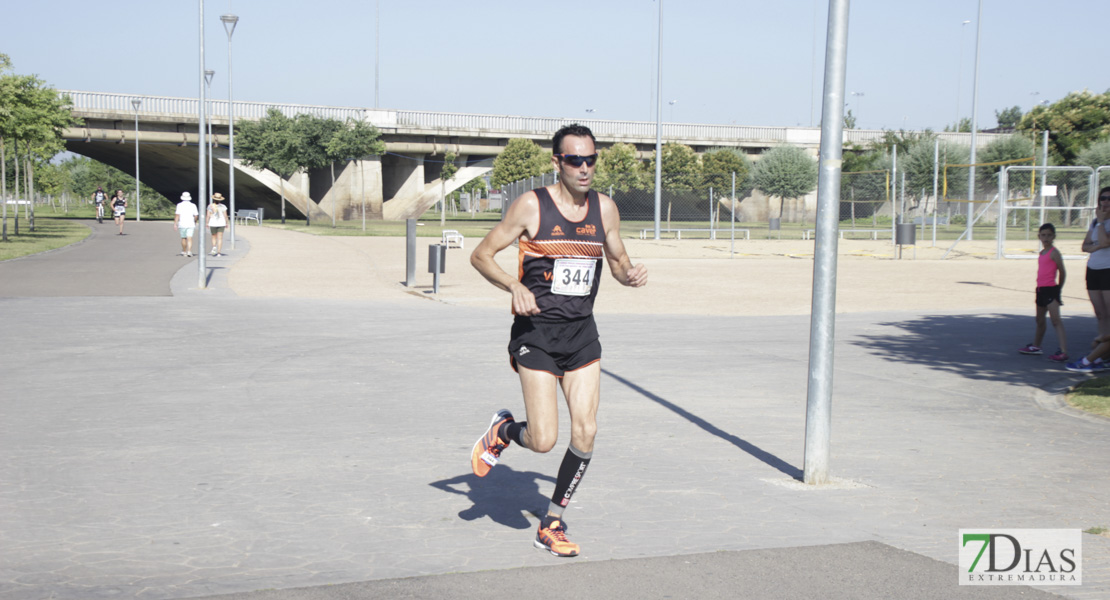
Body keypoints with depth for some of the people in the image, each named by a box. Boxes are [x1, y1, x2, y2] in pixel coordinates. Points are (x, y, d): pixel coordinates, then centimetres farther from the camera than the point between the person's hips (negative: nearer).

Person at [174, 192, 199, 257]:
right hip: (190, 224, 1)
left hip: (182, 224, -1)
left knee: (183, 238, 12)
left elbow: (177, 215, -11)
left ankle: (184, 252, 22)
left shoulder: (180, 205, -3)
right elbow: (196, 215, 4)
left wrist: (175, 223, -12)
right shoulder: (193, 205, 3)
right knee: (189, 238, -5)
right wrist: (195, 222, 22)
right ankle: (189, 251, -21)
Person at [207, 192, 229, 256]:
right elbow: (225, 216, -3)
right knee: (220, 238, 3)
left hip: (212, 223, 0)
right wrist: (226, 223, 8)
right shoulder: (223, 206, -5)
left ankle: (214, 247, -11)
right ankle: (219, 252, -1)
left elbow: (208, 216, -6)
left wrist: (207, 223, 2)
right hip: (221, 223, 0)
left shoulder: (210, 206, -5)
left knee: (214, 237, 16)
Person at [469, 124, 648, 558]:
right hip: (536, 332, -4)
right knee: (543, 440, -9)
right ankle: (503, 430, 27)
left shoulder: (605, 208, 5)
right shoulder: (532, 205, -9)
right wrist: (515, 286, -22)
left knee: (585, 432, -3)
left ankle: (552, 524, 15)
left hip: (582, 332, 5)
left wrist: (630, 275, -6)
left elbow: (617, 259, 18)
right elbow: (481, 255, -5)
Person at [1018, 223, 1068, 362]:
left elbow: (1062, 272, -8)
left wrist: (1058, 289, 1)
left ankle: (1063, 351, -19)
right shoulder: (1042, 253, 14)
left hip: (1050, 289, -9)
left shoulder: (1054, 253, -11)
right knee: (1040, 320, 22)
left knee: (1056, 320, -14)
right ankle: (1035, 346, 37)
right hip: (1041, 289, 9)